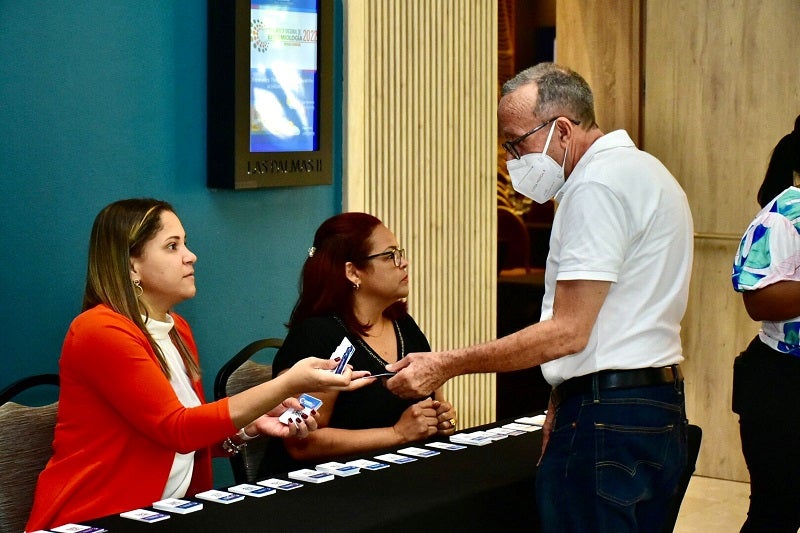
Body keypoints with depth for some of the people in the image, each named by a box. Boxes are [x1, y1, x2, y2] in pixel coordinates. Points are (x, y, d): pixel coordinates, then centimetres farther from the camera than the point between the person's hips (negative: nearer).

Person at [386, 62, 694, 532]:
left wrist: (448, 365, -17)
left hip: (608, 420, -11)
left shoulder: (597, 185, -15)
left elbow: (568, 333, -20)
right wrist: (564, 405, 14)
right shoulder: (640, 170, 18)